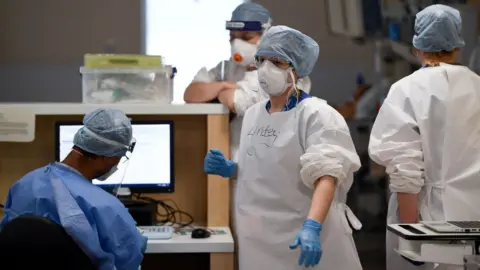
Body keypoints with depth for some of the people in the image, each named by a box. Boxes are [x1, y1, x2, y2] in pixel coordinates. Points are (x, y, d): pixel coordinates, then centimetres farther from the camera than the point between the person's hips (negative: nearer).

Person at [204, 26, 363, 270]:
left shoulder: (315, 114, -13)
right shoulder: (252, 114, 9)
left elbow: (326, 176, -24)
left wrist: (311, 227, -37)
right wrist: (228, 168, 2)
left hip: (301, 239, -6)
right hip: (259, 238, 6)